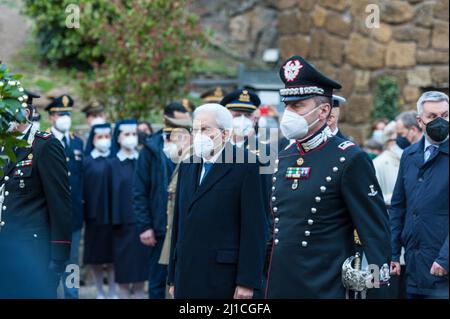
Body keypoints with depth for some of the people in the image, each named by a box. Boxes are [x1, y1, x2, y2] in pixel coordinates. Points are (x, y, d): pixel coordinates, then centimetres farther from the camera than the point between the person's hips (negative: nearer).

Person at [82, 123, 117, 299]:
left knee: (112, 256, 2)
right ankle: (100, 292, 15)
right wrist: (83, 212, -8)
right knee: (95, 257, 4)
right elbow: (82, 189, 0)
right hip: (94, 214, 0)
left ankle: (112, 292, 9)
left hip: (113, 213, 1)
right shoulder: (86, 162, 2)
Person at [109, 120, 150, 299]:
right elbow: (111, 195, 0)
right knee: (124, 279, 3)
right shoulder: (112, 164, 2)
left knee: (140, 280, 4)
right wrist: (114, 222, -7)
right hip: (123, 225, -2)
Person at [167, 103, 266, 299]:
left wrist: (247, 281, -14)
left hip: (223, 279, -5)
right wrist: (173, 278, 14)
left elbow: (253, 227, -9)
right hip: (186, 278, 6)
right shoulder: (187, 167, 15)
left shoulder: (245, 167, -5)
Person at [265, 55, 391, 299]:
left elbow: (376, 233, -10)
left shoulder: (350, 159, -10)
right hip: (279, 286, 6)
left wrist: (377, 291, -14)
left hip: (326, 288, -6)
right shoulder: (282, 158, 10)